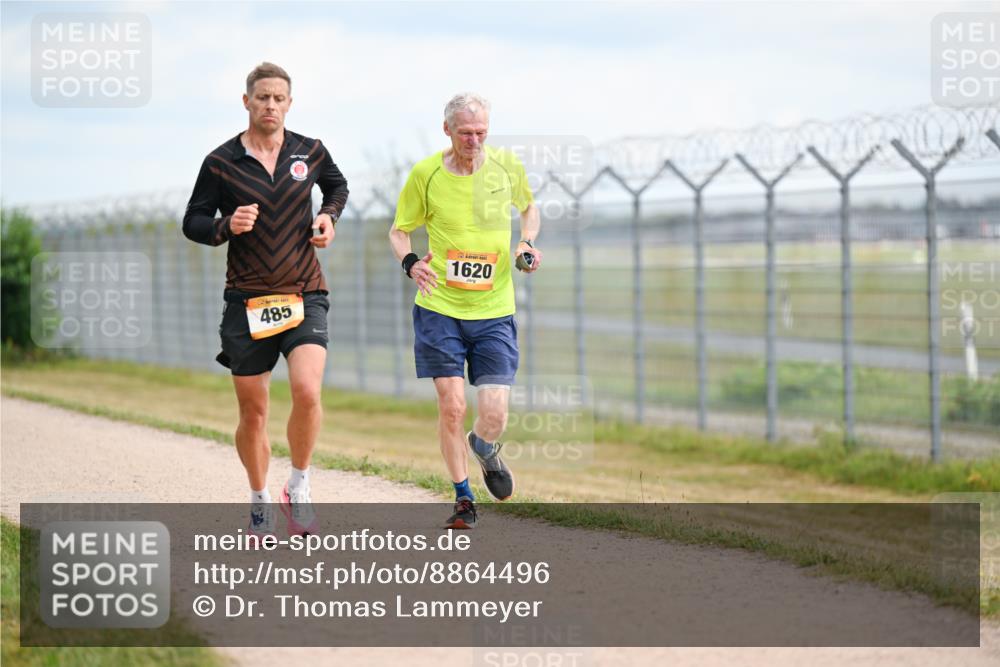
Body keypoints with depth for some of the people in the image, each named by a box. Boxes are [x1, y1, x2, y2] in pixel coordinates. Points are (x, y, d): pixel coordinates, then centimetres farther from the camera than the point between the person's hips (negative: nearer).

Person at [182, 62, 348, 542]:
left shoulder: (311, 152, 4)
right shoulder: (220, 162, -1)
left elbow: (337, 186, 25)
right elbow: (192, 222, 4)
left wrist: (329, 216, 5)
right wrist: (226, 226, -17)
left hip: (304, 295, 0)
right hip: (247, 300, 0)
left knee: (307, 391, -21)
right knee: (252, 412, 5)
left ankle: (299, 487, 0)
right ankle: (260, 501, 27)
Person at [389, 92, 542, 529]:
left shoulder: (506, 165, 0)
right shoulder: (425, 174, -4)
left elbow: (529, 208, 20)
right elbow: (399, 231, 7)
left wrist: (527, 244, 0)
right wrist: (410, 263, -14)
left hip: (494, 312, 1)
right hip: (440, 309, -1)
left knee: (494, 415, -6)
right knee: (451, 405, -6)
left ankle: (484, 448, 32)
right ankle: (463, 498, 15)